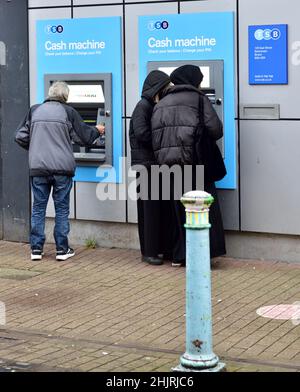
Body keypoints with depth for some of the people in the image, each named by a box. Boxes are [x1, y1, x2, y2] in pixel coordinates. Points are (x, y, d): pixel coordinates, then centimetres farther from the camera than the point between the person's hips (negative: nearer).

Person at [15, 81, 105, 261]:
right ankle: (62, 249, 10)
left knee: (38, 208, 10)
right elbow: (84, 137, 1)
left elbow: (20, 137, 5)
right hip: (62, 168, -2)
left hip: (38, 167, 2)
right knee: (62, 209, 7)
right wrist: (97, 131, 21)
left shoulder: (34, 111, 4)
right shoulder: (68, 112, -4)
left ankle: (36, 248, 9)